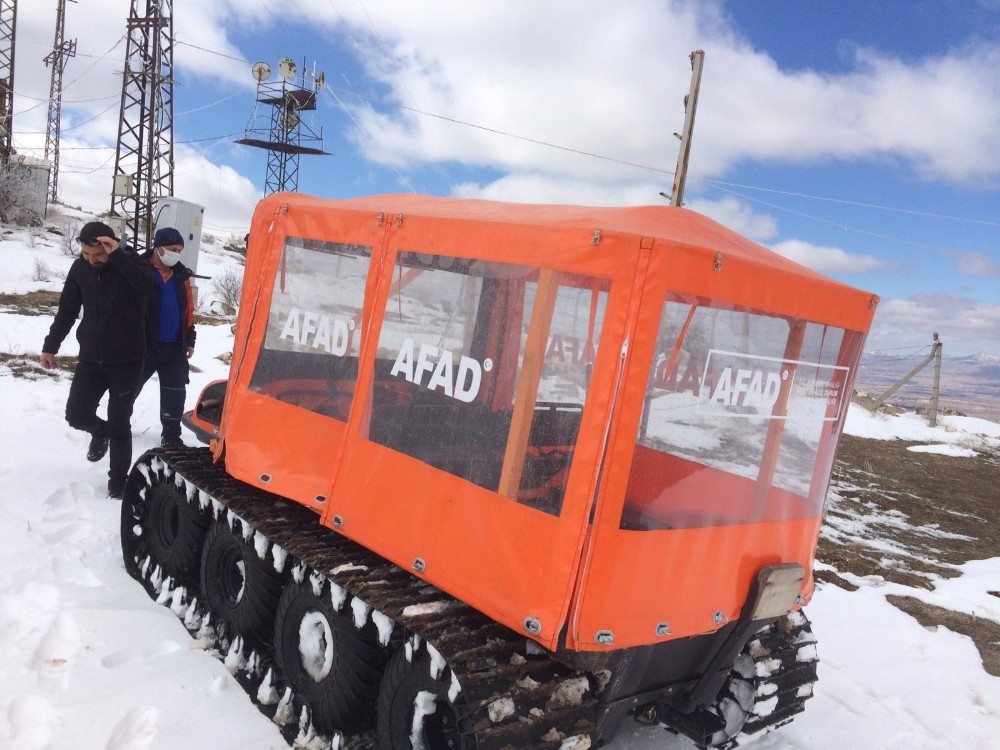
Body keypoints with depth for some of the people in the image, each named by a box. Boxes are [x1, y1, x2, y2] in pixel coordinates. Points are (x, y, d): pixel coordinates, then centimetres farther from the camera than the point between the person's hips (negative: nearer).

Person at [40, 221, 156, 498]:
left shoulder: (131, 264, -13)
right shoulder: (80, 267, 0)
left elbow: (149, 287, -36)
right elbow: (67, 310, 10)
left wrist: (117, 255, -35)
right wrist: (50, 346, 11)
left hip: (126, 360, -4)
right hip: (91, 358, 4)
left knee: (119, 423, -1)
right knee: (76, 414, 0)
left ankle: (118, 478, 17)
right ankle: (100, 431, 35)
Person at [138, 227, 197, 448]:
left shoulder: (182, 275, 10)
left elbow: (188, 311, 16)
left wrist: (189, 340, 15)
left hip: (175, 346, 4)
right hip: (144, 344, -4)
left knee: (174, 394, 6)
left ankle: (171, 435, 15)